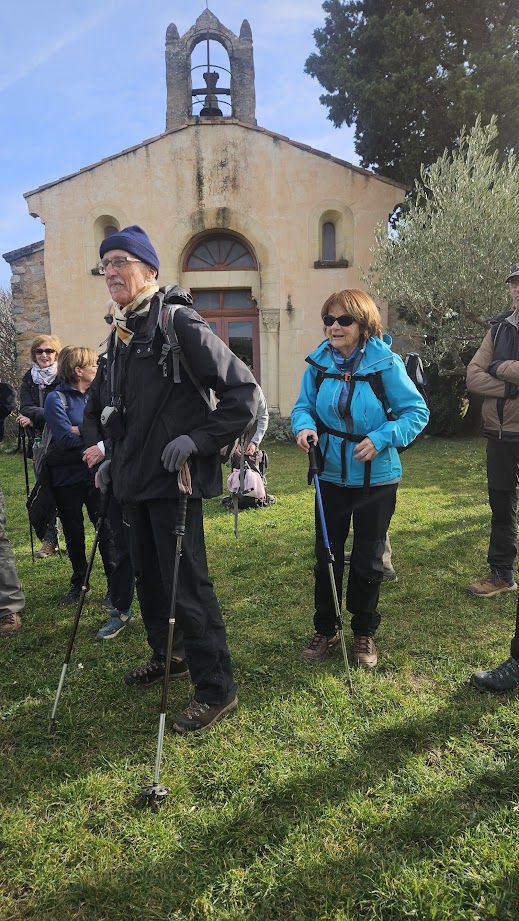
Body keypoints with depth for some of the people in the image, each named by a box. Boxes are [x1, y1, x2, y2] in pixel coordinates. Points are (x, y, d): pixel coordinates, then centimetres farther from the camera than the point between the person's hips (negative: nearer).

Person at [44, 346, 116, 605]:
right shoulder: (56, 398, -9)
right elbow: (65, 439, -19)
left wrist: (80, 431, -17)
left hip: (96, 473, 2)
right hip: (67, 476, -2)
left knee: (107, 529, -1)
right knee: (73, 533, 12)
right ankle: (78, 582, 30)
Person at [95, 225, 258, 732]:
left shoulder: (179, 323, -13)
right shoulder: (119, 335, 13)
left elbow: (243, 391, -16)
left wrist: (199, 439, -20)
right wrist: (116, 459, 18)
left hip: (174, 480, -8)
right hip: (136, 480, 9)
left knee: (186, 584, -3)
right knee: (147, 577, 20)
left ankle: (216, 687, 14)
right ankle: (166, 656, 41)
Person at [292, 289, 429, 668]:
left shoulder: (386, 363, -13)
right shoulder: (319, 363, -3)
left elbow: (417, 411, -10)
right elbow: (304, 405, 5)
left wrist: (381, 439, -23)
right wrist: (304, 426, -17)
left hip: (376, 478, -2)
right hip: (331, 476, 3)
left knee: (368, 560, 11)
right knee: (326, 556, 11)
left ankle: (365, 633, 32)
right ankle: (325, 629, 31)